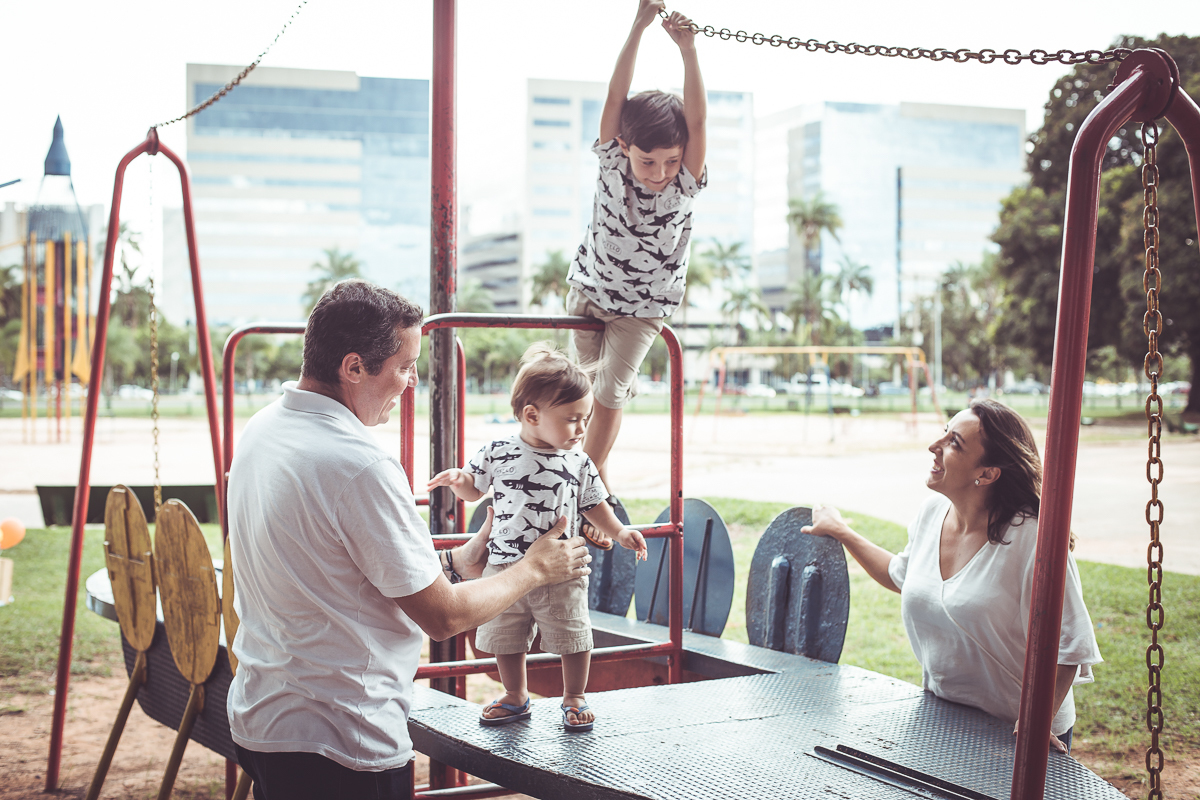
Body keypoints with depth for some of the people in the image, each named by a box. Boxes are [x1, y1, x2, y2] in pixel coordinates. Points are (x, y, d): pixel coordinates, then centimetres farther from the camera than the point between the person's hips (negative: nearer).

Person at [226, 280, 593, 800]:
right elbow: (444, 618, -16)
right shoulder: (358, 465, -24)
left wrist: (452, 561, 15)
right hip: (338, 744, -9)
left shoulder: (261, 430, 4)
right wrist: (534, 570, -1)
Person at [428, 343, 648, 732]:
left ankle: (574, 699, 28)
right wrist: (457, 480, -13)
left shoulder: (580, 464, -2)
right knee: (506, 640, 13)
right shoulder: (497, 454, -6)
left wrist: (618, 532, -1)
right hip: (507, 568, 0)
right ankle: (515, 697, 35)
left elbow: (594, 504, 11)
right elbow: (474, 490, 8)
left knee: (573, 639, 5)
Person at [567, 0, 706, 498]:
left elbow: (696, 119, -36)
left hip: (644, 307, -2)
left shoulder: (686, 183, -22)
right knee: (585, 373, 16)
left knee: (611, 388, -7)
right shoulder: (612, 166, -20)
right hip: (589, 289, 2)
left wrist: (687, 50, -44)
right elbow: (616, 96, -28)